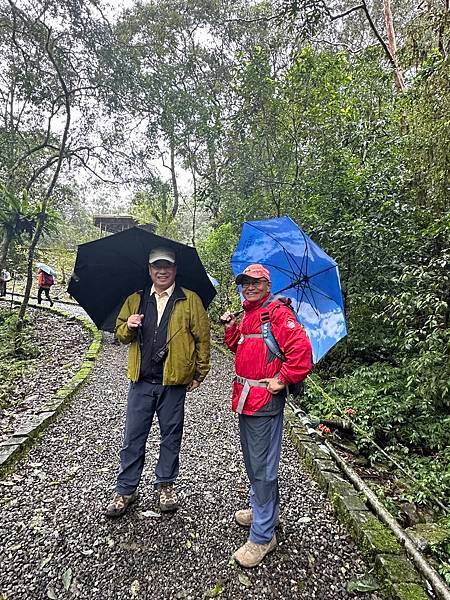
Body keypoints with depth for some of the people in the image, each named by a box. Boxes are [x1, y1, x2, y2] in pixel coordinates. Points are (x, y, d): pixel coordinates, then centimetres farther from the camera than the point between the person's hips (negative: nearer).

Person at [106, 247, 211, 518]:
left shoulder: (190, 300, 0)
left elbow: (203, 337, 0)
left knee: (171, 435, 13)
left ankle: (166, 484, 33)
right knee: (133, 437, 10)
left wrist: (201, 372, 0)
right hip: (141, 381, 2)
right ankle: (126, 489, 28)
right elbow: (121, 334, 13)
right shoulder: (135, 300, 9)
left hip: (174, 381, -2)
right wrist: (128, 326, -10)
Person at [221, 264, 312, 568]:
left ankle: (263, 536, 18)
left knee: (263, 468, 2)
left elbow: (301, 348, -24)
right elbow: (239, 348, 22)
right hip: (246, 399, 10)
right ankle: (263, 510, 44)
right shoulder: (249, 315, 15)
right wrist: (231, 327, 6)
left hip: (265, 402, -10)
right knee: (252, 461, 23)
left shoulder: (277, 313, -14)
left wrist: (282, 380, -18)